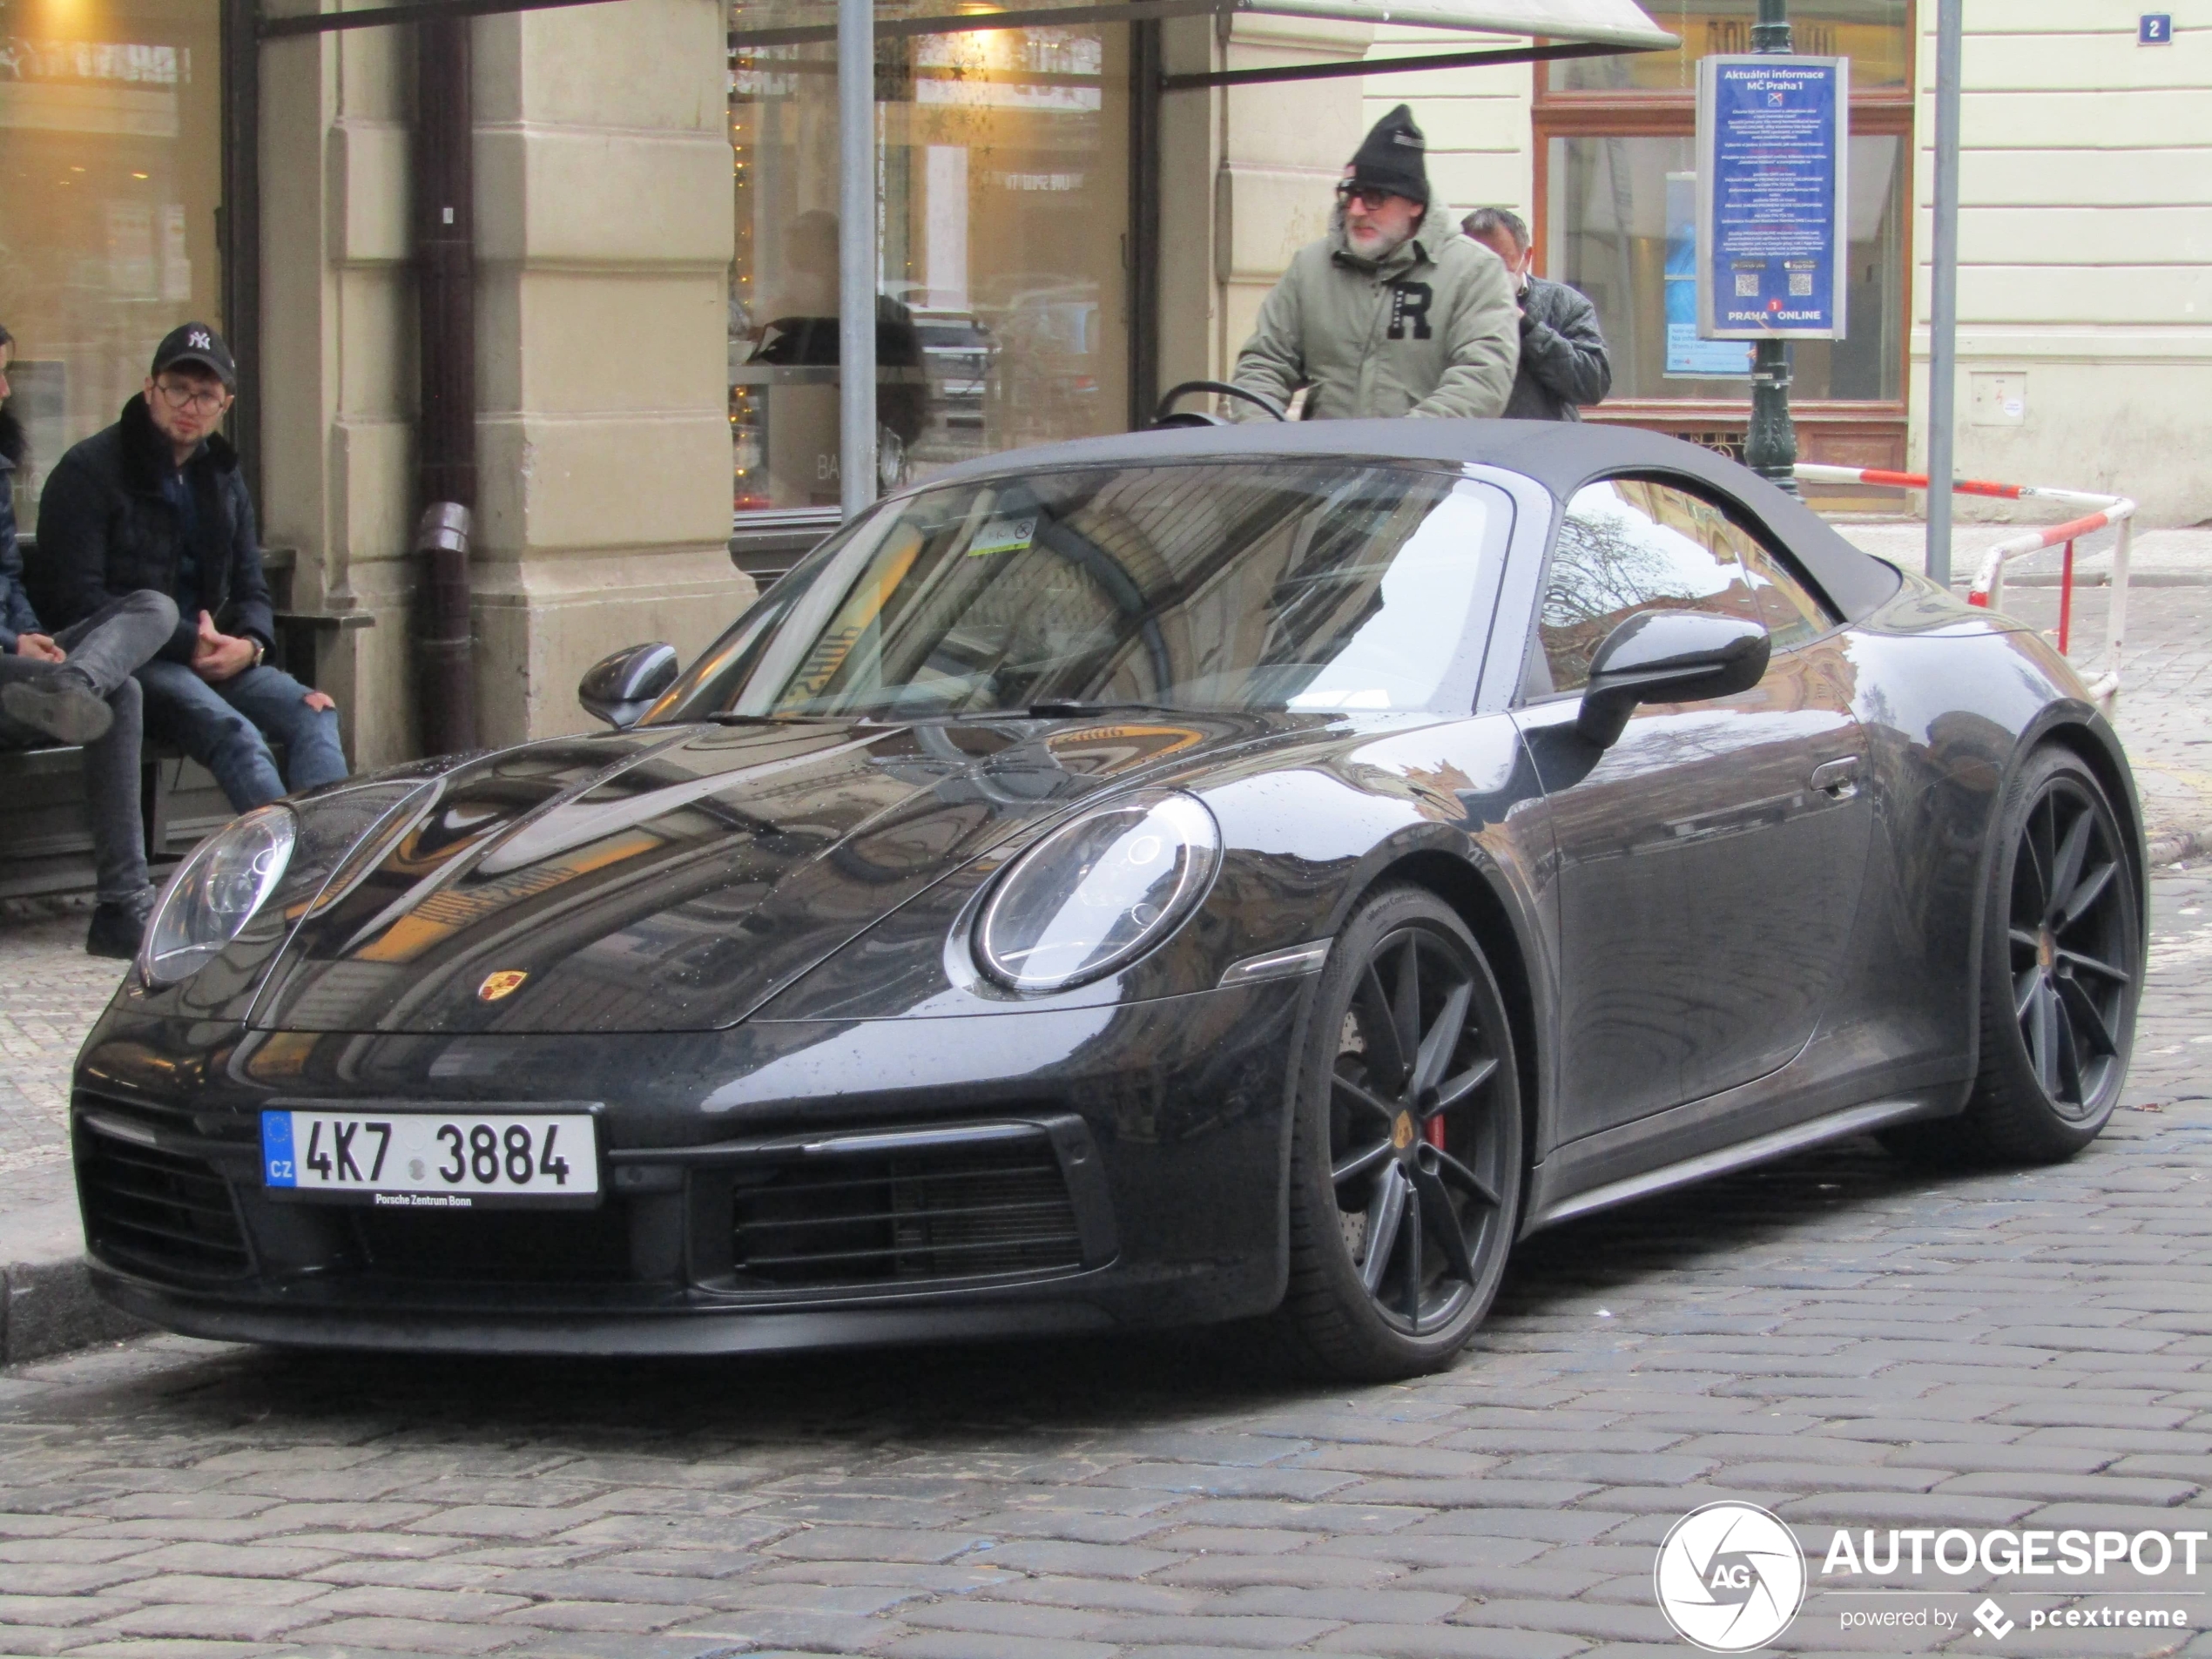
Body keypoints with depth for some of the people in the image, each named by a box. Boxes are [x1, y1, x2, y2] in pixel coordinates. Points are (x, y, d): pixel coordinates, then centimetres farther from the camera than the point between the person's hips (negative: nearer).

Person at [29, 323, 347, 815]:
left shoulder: (221, 476, 20)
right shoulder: (89, 471, -3)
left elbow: (250, 589, 23)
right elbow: (74, 599, -11)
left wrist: (249, 643, -4)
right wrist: (189, 644, -16)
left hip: (213, 658, 7)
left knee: (314, 714, -18)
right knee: (232, 732, -33)